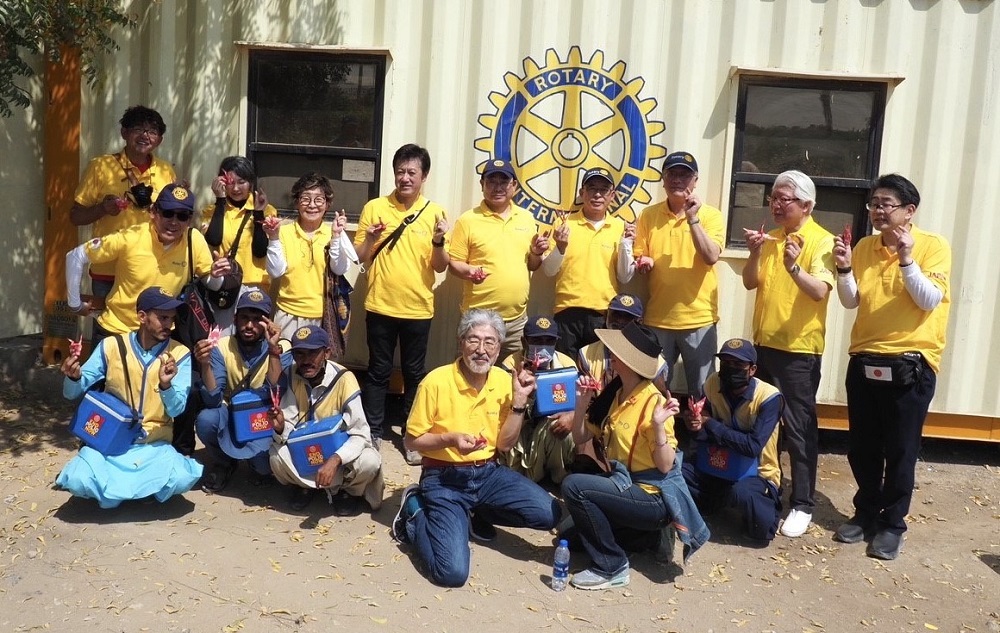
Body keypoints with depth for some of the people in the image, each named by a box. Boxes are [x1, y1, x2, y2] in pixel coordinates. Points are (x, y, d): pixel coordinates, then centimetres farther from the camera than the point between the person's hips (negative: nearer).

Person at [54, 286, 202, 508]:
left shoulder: (180, 354, -5)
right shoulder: (110, 346, -3)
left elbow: (176, 409, -13)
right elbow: (72, 393, 0)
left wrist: (166, 385, -34)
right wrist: (74, 378, -23)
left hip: (154, 443, 0)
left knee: (182, 479, -29)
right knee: (79, 481, -29)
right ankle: (141, 486, 2)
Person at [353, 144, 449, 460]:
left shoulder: (434, 212, 0)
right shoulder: (374, 207, 0)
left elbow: (440, 266, -1)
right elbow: (359, 257, 3)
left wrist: (438, 241, -19)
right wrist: (370, 240, -17)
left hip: (418, 308, 0)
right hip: (380, 306, 0)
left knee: (414, 373, 10)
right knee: (378, 372, 9)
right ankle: (373, 433, 22)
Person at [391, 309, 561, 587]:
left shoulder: (504, 381, 0)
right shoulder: (436, 382, -16)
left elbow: (504, 444, 2)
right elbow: (411, 440, -8)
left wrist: (520, 400, -9)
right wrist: (450, 439, -25)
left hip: (489, 473, 5)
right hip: (444, 478, -5)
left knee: (549, 514, -13)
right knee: (452, 572, -20)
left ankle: (474, 515, 12)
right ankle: (415, 512, 9)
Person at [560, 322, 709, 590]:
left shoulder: (653, 401, -20)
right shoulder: (614, 393, 4)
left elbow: (665, 466, -21)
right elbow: (580, 438, 8)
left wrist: (659, 426, -36)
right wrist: (582, 403, -7)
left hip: (654, 495, -9)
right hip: (626, 483, 9)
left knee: (574, 486, -23)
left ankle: (610, 568, -10)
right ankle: (651, 533, 18)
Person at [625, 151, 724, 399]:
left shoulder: (711, 215, -2)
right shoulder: (648, 215, 4)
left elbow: (711, 257, -15)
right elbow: (637, 260, 10)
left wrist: (693, 218, -19)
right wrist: (644, 263, -12)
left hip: (699, 319, -2)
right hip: (657, 319, 2)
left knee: (702, 392, 9)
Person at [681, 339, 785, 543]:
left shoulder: (769, 398, -21)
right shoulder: (713, 384, -7)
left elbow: (753, 447, -28)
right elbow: (707, 434, -1)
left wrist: (710, 424, -25)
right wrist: (697, 427, -25)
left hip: (757, 474, -4)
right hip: (719, 469, 5)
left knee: (741, 493, -39)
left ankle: (768, 511, -3)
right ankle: (715, 500, 8)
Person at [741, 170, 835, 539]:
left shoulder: (821, 241, -9)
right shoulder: (771, 238, 11)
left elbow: (821, 292, -21)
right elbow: (750, 283, 4)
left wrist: (794, 268, -38)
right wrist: (755, 254, -13)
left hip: (799, 349, -6)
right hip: (764, 343, 7)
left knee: (799, 428, -1)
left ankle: (803, 504, 9)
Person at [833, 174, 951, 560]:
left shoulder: (934, 246, -5)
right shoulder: (864, 247, 7)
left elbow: (930, 301, -14)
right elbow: (851, 301, 7)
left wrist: (907, 259, -24)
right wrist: (844, 269, -10)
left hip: (910, 365, -4)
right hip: (863, 361, 4)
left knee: (900, 451, 5)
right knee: (861, 448, 11)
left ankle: (892, 524, 19)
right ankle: (866, 513, 28)